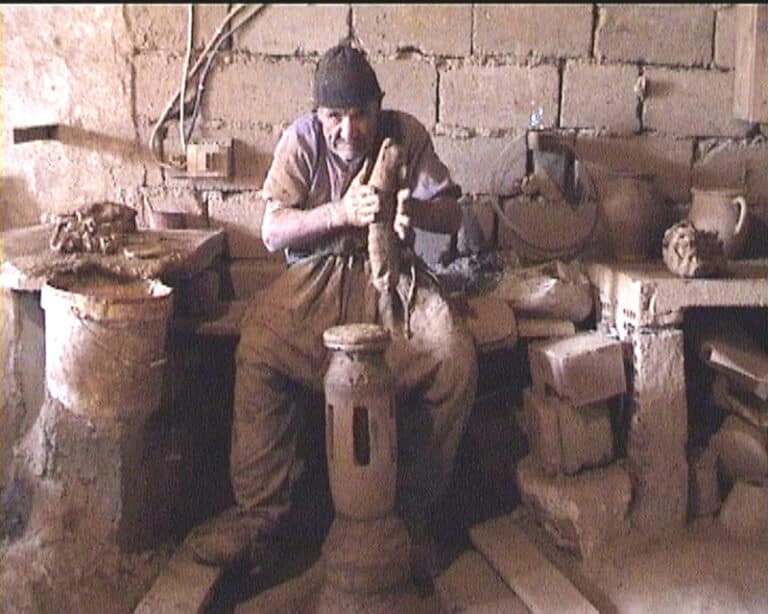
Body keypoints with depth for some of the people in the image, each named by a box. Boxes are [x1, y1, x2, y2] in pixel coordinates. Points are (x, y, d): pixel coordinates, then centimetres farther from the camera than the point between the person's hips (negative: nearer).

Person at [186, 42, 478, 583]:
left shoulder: (407, 135, 1)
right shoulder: (301, 139, -1)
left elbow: (452, 216, 1)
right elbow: (273, 232, -7)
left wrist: (415, 210, -23)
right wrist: (341, 212, -23)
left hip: (392, 274, 1)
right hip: (317, 275, 0)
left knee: (456, 360, -25)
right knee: (257, 352, -29)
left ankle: (414, 509, -8)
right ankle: (258, 511, -16)